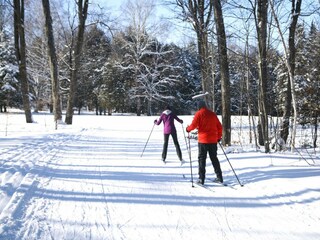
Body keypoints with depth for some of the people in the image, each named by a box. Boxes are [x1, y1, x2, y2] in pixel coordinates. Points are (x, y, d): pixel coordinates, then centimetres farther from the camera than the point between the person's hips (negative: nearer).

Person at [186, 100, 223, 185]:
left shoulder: (199, 114, -4)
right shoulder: (213, 114, 12)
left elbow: (194, 125, -11)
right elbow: (219, 127, 14)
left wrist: (188, 129, 10)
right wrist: (219, 137, 25)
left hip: (203, 140, -4)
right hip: (213, 140, 5)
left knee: (202, 158, 1)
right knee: (214, 158, 13)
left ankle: (201, 179, -3)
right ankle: (219, 177, 14)